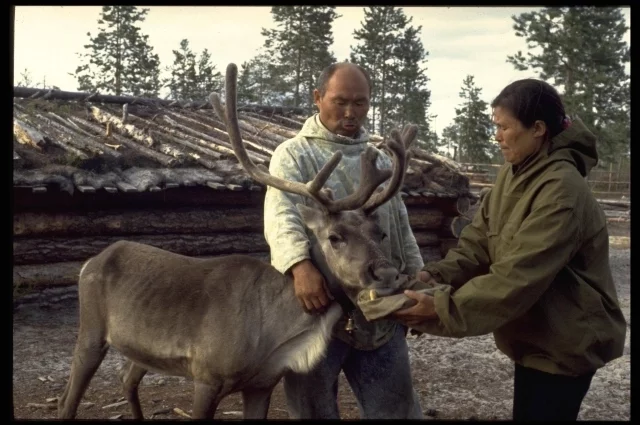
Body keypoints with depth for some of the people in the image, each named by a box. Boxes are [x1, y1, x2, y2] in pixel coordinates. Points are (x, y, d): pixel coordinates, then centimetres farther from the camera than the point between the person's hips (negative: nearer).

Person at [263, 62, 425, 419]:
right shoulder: (294, 155, -3)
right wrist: (300, 264, -38)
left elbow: (402, 232, 20)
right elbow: (281, 213, -21)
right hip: (316, 310, -4)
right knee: (314, 409, 10)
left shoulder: (381, 161, 16)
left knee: (396, 407, 12)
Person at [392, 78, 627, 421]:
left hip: (567, 341, -8)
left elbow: (516, 279, -32)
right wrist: (436, 274, -17)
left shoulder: (561, 191, -27)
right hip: (537, 334, 8)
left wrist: (441, 308, -31)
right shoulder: (513, 173, 2)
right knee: (528, 413, 20)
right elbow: (479, 242, 0)